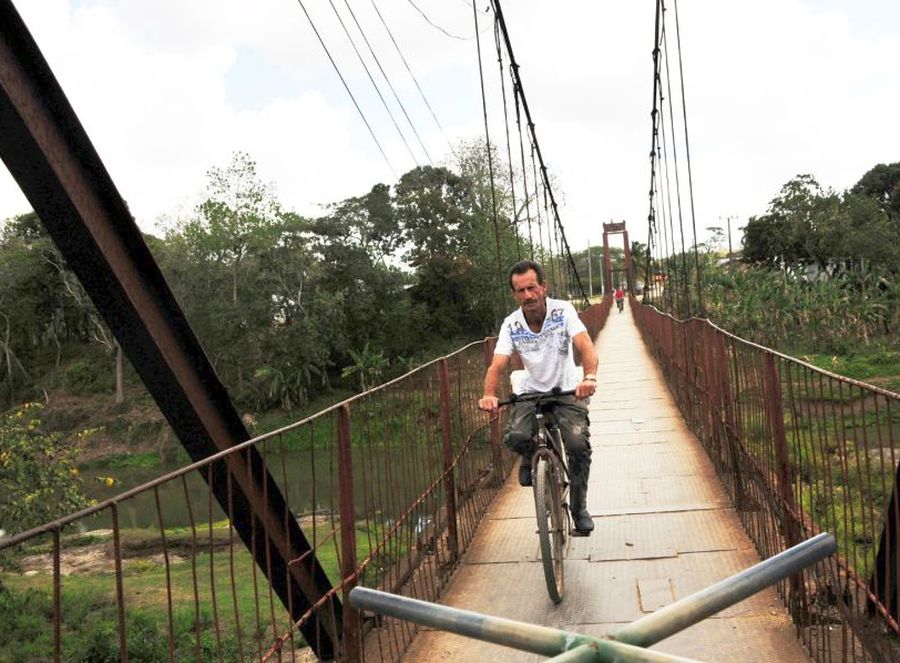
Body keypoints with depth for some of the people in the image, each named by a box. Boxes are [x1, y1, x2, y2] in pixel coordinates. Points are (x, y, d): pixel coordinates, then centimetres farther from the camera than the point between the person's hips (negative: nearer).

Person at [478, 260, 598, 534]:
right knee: (516, 437, -27)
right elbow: (498, 365, -19)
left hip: (567, 391, -1)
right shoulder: (511, 324, -10)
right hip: (531, 392, 1)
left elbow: (585, 345, -28)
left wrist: (590, 376, -49)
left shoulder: (562, 311, -15)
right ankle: (531, 458, 14)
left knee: (579, 444, -23)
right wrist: (489, 394, -40)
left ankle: (579, 507, 4)